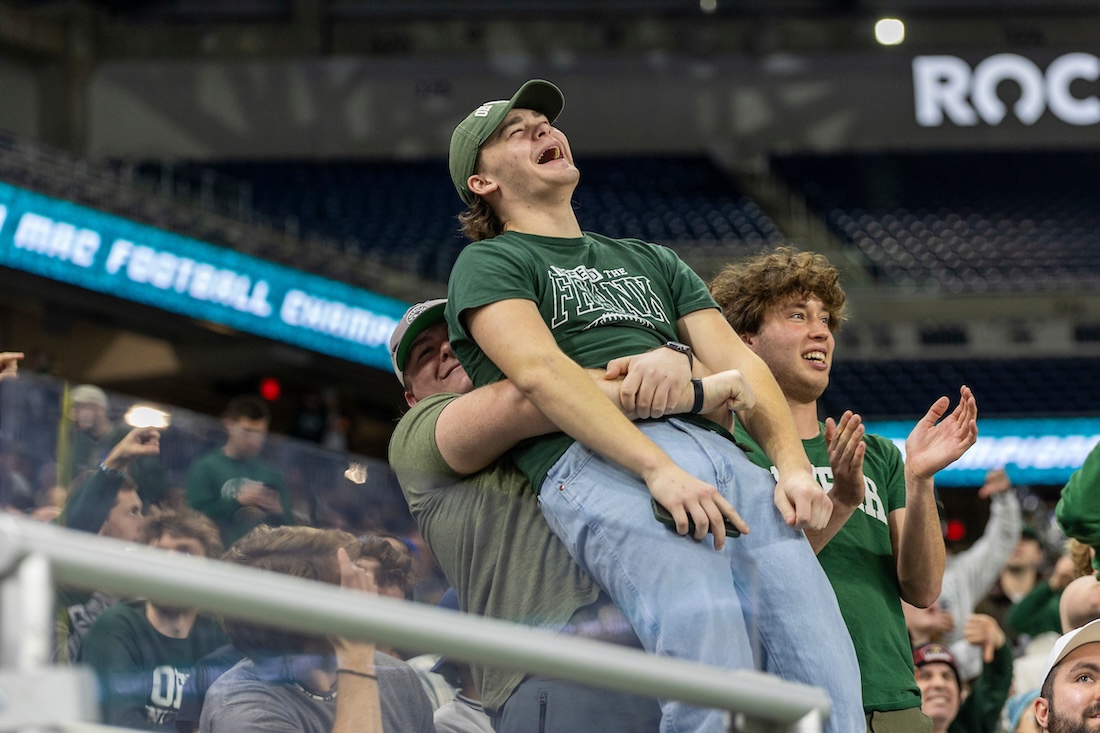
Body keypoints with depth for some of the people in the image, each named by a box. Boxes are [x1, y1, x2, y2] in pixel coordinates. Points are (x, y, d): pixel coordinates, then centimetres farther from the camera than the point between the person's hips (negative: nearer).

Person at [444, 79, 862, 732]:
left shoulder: (651, 261, 36)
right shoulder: (488, 263, 17)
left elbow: (736, 362, 24)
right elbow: (540, 371, -2)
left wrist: (794, 467, 3)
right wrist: (658, 469, -17)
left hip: (720, 452, 6)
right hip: (596, 461, -6)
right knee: (711, 643, -34)